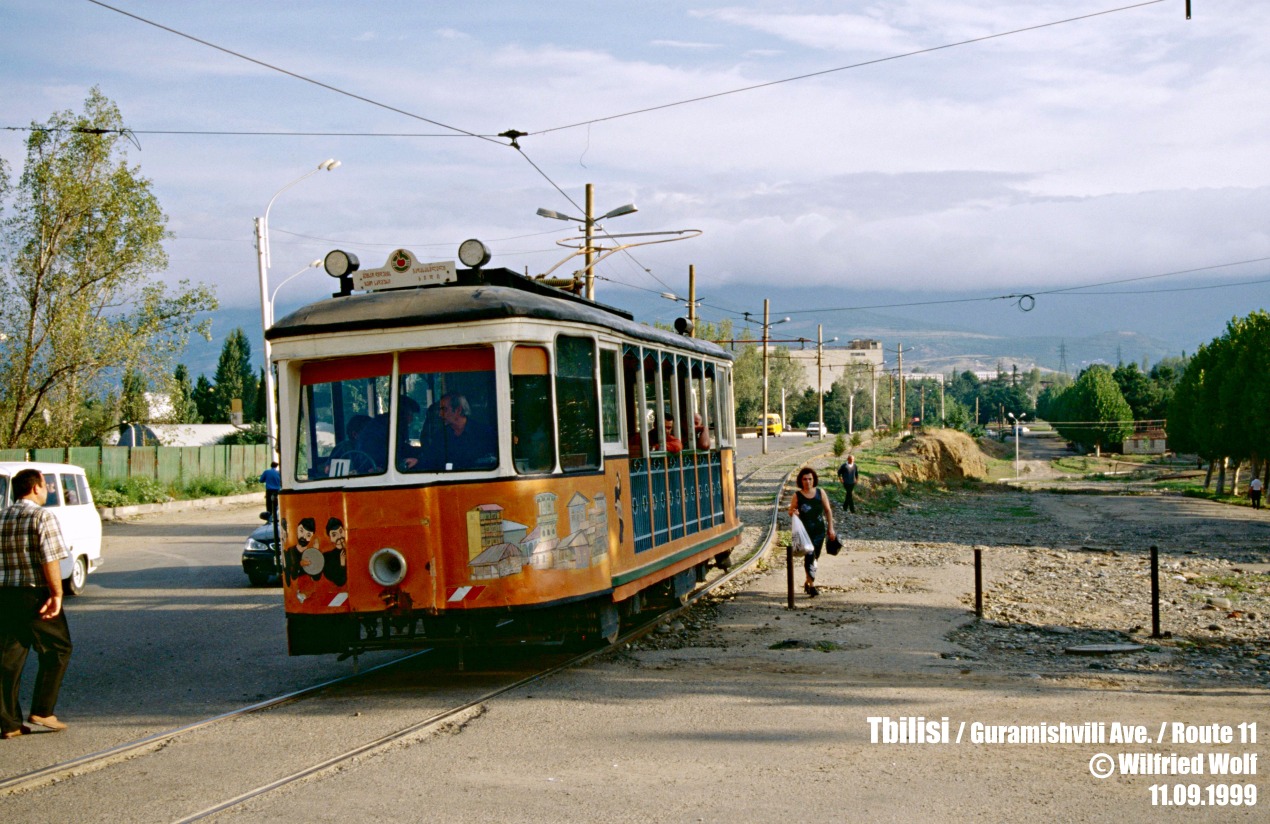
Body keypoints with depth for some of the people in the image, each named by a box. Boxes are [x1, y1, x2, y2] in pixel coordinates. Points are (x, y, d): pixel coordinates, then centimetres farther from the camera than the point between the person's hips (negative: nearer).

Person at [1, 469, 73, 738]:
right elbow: (50, 560, -17)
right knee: (56, 650, 9)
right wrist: (57, 595, -13)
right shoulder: (43, 517, -9)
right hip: (35, 595, -6)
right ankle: (42, 711, 4)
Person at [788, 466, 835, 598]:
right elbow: (790, 512, 2)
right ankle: (812, 585, -13)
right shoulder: (797, 495, -4)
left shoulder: (820, 493, 2)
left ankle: (807, 582, 30)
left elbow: (828, 510, 9)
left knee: (815, 557, 12)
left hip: (819, 530, 3)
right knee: (809, 556, -14)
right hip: (805, 531, -3)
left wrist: (830, 528, 7)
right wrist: (793, 513, -22)